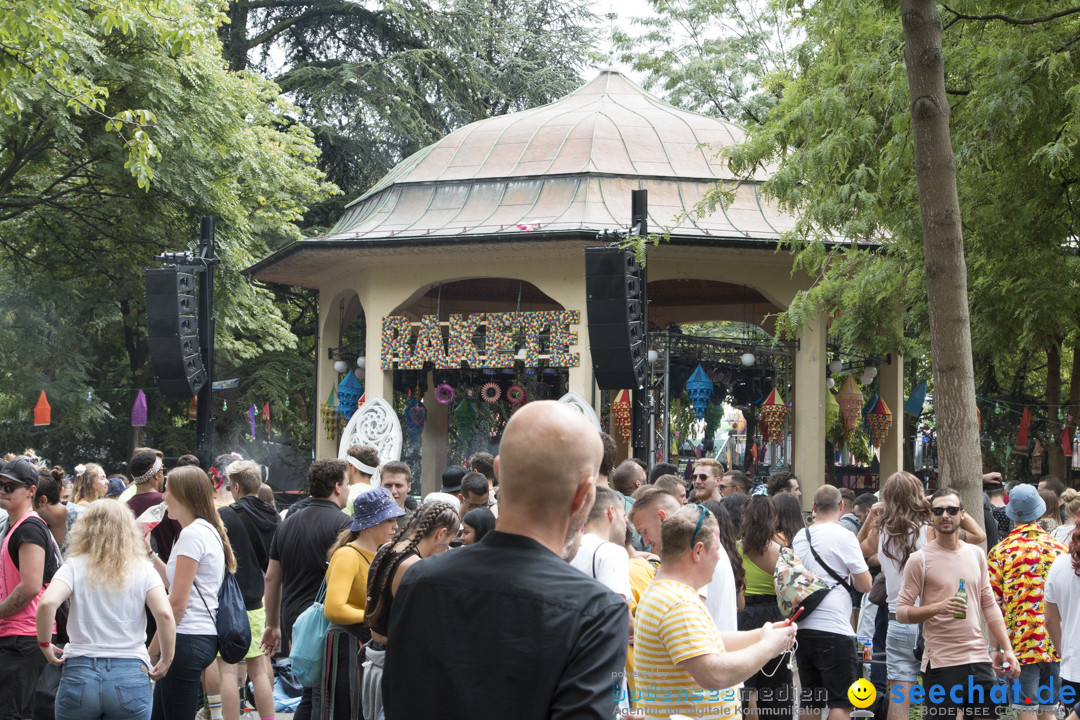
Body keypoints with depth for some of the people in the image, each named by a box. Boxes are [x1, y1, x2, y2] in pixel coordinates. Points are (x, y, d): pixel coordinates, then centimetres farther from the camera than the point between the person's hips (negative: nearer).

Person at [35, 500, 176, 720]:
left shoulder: (75, 566, 2)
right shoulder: (142, 570, 3)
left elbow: (47, 603, -15)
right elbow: (164, 614, -10)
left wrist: (44, 643, 0)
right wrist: (166, 660, 1)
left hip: (80, 674, 0)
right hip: (131, 675, 0)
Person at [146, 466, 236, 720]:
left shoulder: (192, 534, -14)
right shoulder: (209, 531, 16)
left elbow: (178, 602, -17)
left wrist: (154, 647, -12)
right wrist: (149, 552, 21)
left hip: (187, 640, -10)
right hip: (203, 636, 10)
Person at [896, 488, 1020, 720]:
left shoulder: (976, 554, 12)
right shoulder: (920, 559, -4)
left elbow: (989, 605, 15)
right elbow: (901, 611, -7)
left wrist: (1007, 649, 9)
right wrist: (938, 608, -22)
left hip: (979, 659, 5)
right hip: (941, 664, -5)